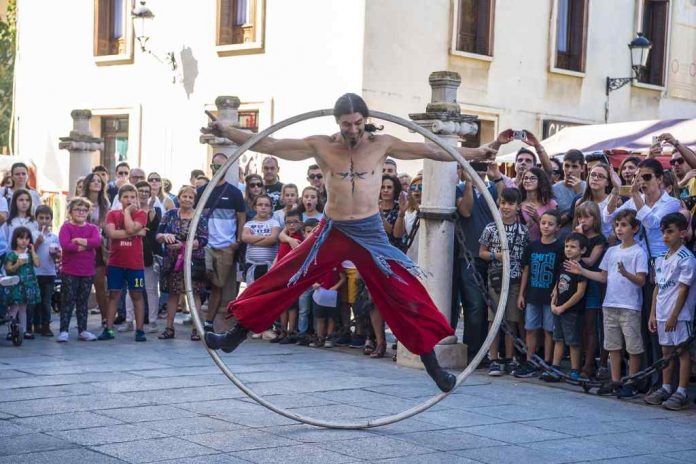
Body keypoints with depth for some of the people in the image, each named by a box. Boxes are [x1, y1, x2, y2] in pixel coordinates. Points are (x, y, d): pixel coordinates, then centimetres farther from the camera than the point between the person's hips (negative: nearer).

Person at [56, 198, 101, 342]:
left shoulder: (92, 228, 8)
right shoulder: (66, 227, -2)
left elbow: (97, 242, -13)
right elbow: (65, 245, -20)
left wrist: (80, 240, -19)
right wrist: (86, 246, -14)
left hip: (88, 272, 4)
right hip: (69, 272, -4)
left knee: (83, 302, 11)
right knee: (68, 301, -3)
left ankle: (83, 330, 17)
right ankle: (64, 331, 0)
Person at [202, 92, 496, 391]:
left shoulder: (381, 145, -2)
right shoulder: (321, 146, -2)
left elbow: (431, 151, -1)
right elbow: (269, 145, -4)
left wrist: (474, 153, -4)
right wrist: (227, 132, -11)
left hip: (370, 233, 0)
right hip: (332, 232, 1)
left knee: (408, 295, -4)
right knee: (281, 281, 0)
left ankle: (433, 367, 8)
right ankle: (235, 336, 15)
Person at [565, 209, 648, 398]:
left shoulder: (639, 252, -8)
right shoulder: (612, 251, 11)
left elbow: (641, 280, -15)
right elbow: (603, 277, 15)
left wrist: (626, 273, -32)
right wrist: (581, 271, 8)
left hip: (630, 307, -6)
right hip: (610, 305, 7)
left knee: (633, 347, 0)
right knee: (613, 346, 12)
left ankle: (631, 384, 8)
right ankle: (615, 382, 21)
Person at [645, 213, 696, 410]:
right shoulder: (661, 259, 11)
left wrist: (674, 316, -16)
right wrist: (653, 314, 12)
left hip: (680, 315, -7)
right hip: (662, 314, 8)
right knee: (666, 350, 14)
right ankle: (666, 388, 23)